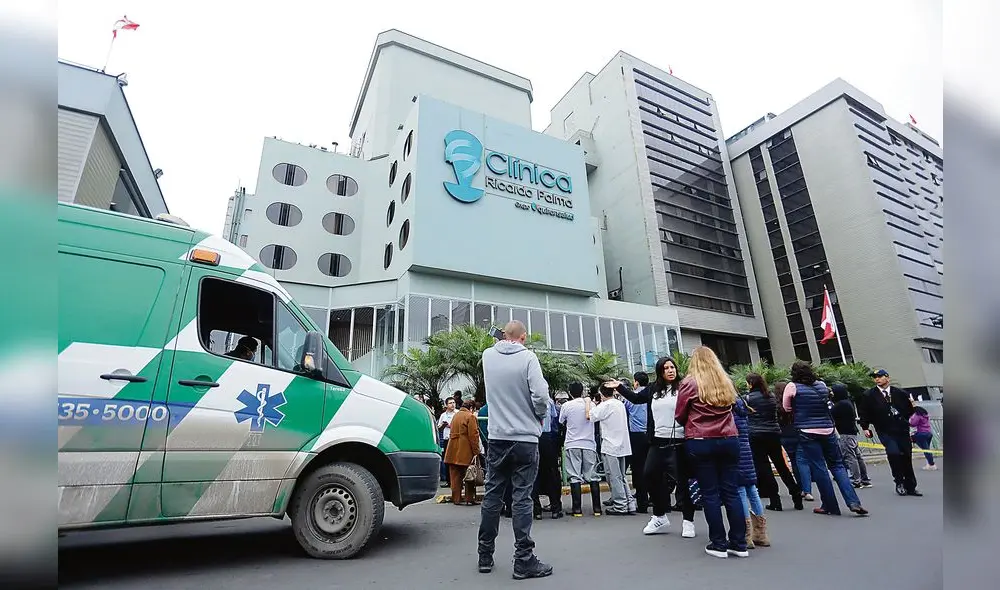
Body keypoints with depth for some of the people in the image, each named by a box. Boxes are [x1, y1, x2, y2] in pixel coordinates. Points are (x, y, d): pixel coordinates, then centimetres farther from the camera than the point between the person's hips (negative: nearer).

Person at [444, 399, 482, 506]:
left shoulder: (455, 415, 15)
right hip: (466, 452, -7)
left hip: (453, 452, 7)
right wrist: (476, 452, -10)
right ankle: (469, 499, 8)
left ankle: (456, 499, 15)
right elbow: (473, 435, -14)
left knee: (456, 476, 11)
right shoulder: (470, 417, -9)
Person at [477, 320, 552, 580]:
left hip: (497, 438, 4)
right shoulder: (527, 357, -12)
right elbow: (540, 395, -18)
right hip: (525, 438, -4)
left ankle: (485, 556, 24)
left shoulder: (488, 355, 2)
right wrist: (539, 417, 1)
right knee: (521, 498, 2)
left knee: (492, 496, 13)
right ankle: (524, 561, 10)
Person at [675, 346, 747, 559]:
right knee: (731, 491, 9)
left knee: (710, 493, 3)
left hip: (700, 442, -4)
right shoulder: (726, 382, 9)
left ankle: (719, 544, 9)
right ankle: (739, 544, 14)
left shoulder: (689, 383, -6)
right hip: (729, 440, 4)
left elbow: (679, 416, 1)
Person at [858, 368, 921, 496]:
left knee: (907, 457, 7)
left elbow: (909, 410, 13)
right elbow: (863, 412, 3)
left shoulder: (900, 393, 4)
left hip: (902, 430, 3)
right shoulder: (869, 396, -1)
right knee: (893, 452, -21)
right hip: (885, 432, -2)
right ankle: (899, 482, -3)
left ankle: (910, 487, 22)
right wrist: (865, 427, -3)